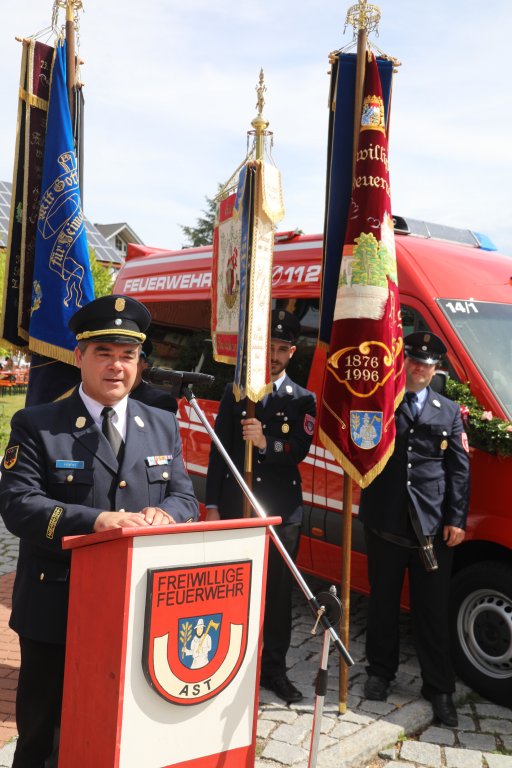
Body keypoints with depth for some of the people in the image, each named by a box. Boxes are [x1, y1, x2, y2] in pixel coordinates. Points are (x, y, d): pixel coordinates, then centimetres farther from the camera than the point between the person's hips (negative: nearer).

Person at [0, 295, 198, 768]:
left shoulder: (163, 427, 6)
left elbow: (185, 497, 5)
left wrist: (164, 513, -19)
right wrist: (94, 521, -29)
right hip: (55, 608, -3)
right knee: (40, 730, 16)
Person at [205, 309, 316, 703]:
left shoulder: (303, 399, 6)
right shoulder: (235, 392, 8)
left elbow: (299, 451, -8)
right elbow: (218, 451, 6)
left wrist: (266, 443, -27)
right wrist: (212, 505, 1)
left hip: (283, 510, 0)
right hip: (235, 505, 0)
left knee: (279, 592, 7)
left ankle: (275, 668, 21)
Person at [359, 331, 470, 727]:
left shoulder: (449, 411, 10)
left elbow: (459, 470, 6)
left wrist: (456, 520, -2)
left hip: (432, 525, 1)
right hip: (385, 520, 0)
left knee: (433, 609, 7)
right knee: (383, 602, 14)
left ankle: (439, 688, 20)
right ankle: (380, 672, 31)